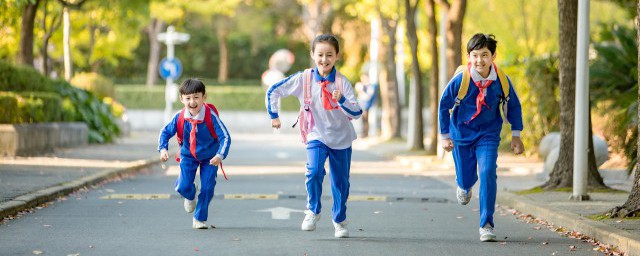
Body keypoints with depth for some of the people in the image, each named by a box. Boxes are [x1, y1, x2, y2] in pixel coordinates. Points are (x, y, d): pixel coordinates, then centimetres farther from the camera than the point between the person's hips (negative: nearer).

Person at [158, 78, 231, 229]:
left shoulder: (211, 116, -27)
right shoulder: (180, 117, -20)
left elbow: (225, 137, -26)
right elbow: (165, 132, -6)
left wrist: (220, 155, -41)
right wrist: (163, 149, -23)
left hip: (210, 157, -1)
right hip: (188, 155, 1)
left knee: (207, 188, -5)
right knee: (183, 186, -11)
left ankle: (199, 219, 16)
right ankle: (191, 196, 29)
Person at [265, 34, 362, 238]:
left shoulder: (342, 82, -13)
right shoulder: (303, 79, -11)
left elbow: (357, 113, -19)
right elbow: (273, 91, -1)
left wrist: (342, 100, -35)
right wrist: (274, 115, 2)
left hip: (341, 138, 1)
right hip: (317, 136, -1)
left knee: (341, 181, 9)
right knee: (314, 171, -24)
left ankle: (340, 221, 31)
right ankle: (313, 211, -2)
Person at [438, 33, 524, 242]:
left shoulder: (501, 80, -16)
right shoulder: (460, 80, -20)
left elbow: (513, 105, 2)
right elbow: (444, 105, -5)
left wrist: (516, 135, 1)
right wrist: (445, 136, -2)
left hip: (488, 133, 0)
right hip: (462, 132, 0)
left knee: (487, 174, -19)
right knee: (466, 177, 11)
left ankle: (486, 225, -13)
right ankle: (464, 185, 52)